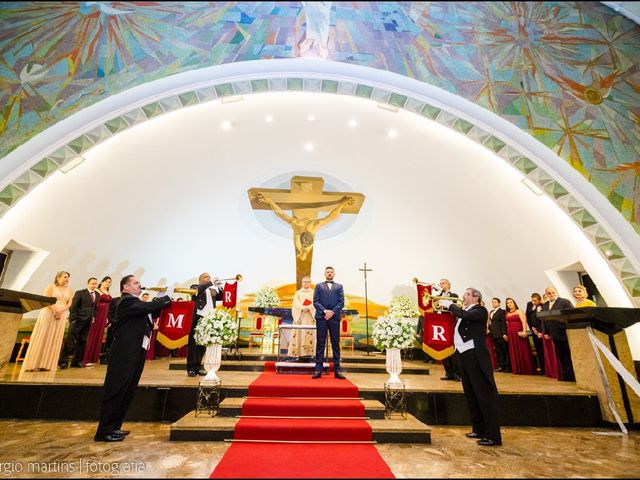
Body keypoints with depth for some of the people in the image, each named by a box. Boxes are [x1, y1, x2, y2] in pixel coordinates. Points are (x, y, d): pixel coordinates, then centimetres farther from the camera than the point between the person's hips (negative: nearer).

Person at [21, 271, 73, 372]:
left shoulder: (69, 290, 13)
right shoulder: (50, 287, 5)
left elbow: (69, 303, 5)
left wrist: (60, 311, -12)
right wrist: (55, 310, -18)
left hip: (62, 315, 3)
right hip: (48, 313, -3)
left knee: (55, 339, -2)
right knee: (42, 336, -6)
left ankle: (46, 364, -1)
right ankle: (33, 364, -2)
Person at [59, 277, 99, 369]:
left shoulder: (97, 295, 14)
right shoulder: (80, 293, 0)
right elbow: (73, 307, -5)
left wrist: (93, 316, 2)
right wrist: (74, 318, -13)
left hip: (88, 322, 5)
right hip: (78, 320, -5)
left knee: (82, 341, 7)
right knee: (70, 339, -7)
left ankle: (77, 361, 14)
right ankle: (63, 361, 1)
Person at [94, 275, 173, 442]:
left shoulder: (135, 302, 19)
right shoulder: (127, 301, -14)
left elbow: (152, 311, 17)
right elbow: (149, 307, -27)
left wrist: (166, 300, 4)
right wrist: (167, 296, -15)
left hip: (134, 353, 10)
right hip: (125, 354, -10)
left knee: (126, 392, 16)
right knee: (115, 392, -1)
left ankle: (114, 427, 27)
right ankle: (105, 431, 9)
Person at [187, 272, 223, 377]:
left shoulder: (213, 290, 18)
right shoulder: (195, 287, 5)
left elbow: (221, 296, 7)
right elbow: (198, 290, -18)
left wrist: (219, 286, -7)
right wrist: (211, 283, -20)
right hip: (197, 317, -4)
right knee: (193, 343, 0)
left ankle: (198, 366, 19)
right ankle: (191, 368, 8)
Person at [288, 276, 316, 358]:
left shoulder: (313, 292, 12)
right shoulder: (298, 293, 15)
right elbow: (296, 303, 1)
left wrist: (308, 308, -16)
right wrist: (302, 308, -16)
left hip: (310, 316, -1)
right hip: (299, 316, 1)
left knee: (309, 334, -7)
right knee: (299, 334, -5)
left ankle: (309, 353, -5)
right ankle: (297, 352, -3)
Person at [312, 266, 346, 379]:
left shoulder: (339, 287, 14)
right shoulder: (319, 286, 13)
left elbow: (341, 302, 4)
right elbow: (315, 301, 2)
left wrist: (332, 312, -11)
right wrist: (325, 311, -12)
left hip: (334, 317, 1)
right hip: (321, 317, -1)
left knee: (336, 344, 3)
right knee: (320, 344, 1)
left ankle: (337, 370, 8)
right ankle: (318, 370, 4)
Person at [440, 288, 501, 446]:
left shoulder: (480, 310, -8)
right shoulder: (463, 311, 18)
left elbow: (465, 315, -26)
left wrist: (449, 304, -15)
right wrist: (446, 306, 4)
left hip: (476, 356, -9)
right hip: (463, 355, 9)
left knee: (484, 395, -4)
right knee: (471, 395, 15)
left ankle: (493, 435, 3)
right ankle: (478, 430, 27)